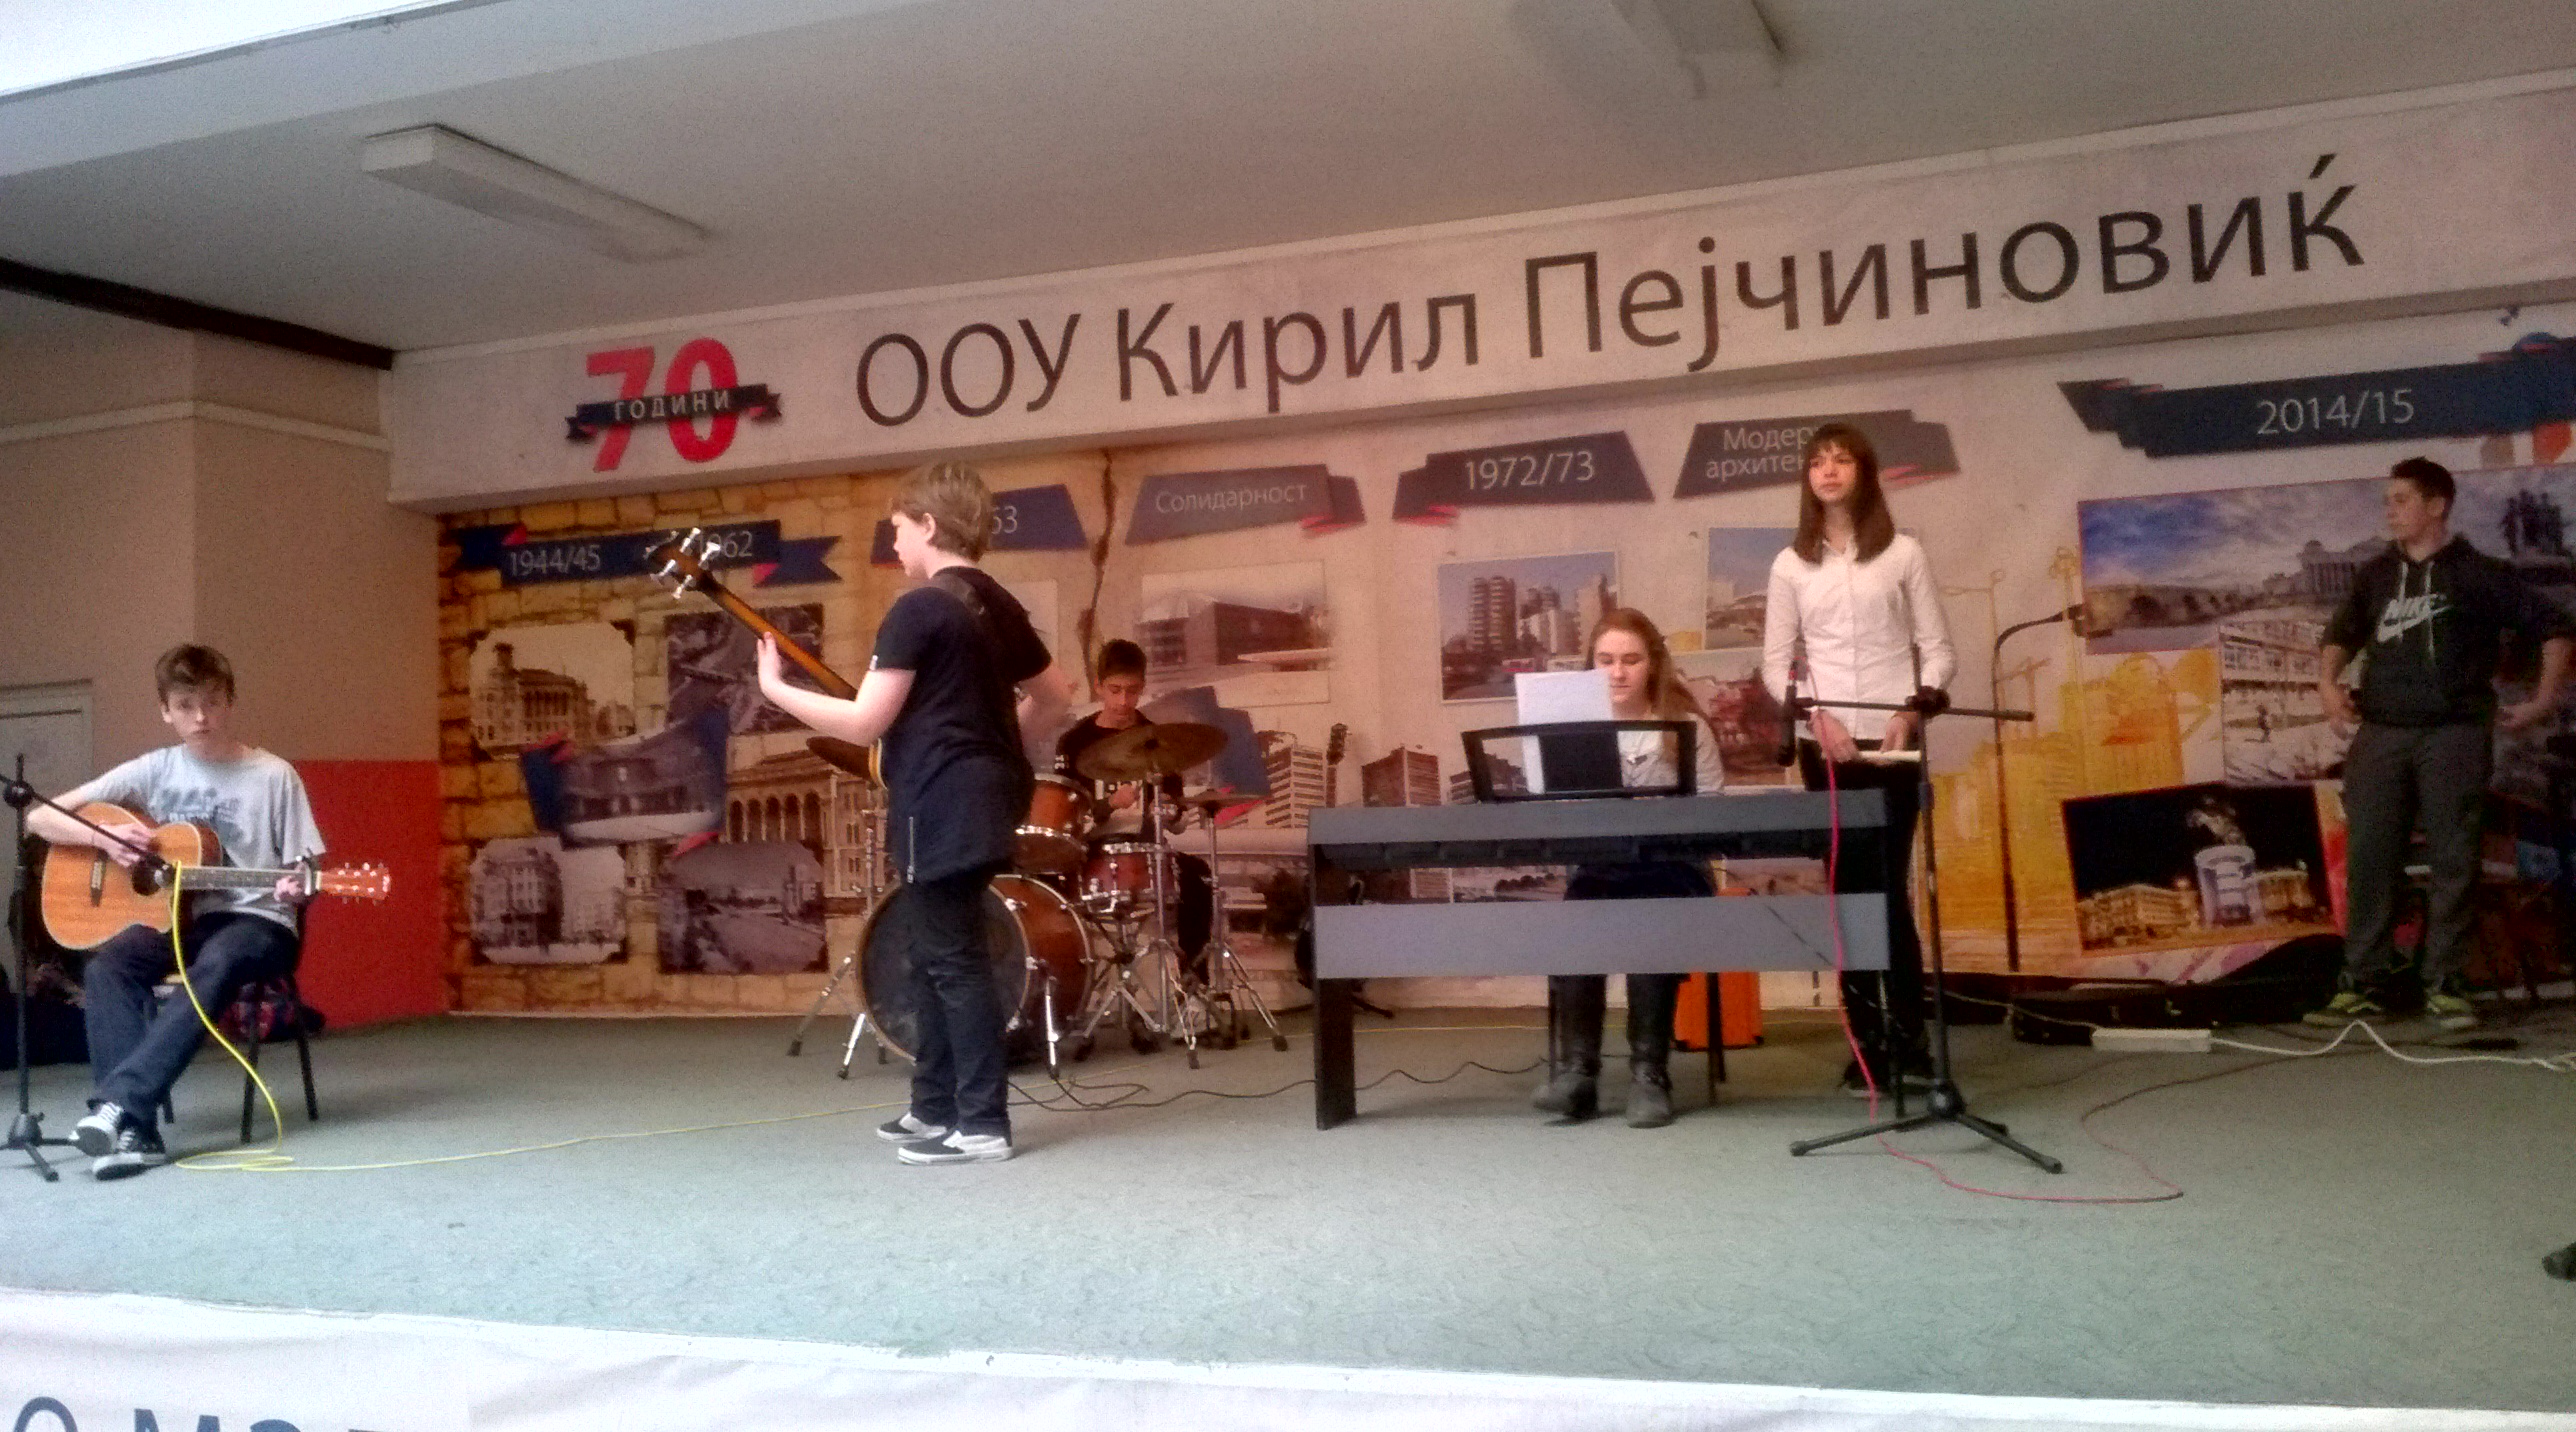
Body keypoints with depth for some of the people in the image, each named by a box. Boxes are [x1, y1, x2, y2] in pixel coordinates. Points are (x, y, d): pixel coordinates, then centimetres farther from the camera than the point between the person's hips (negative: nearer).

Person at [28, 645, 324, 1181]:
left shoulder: (274, 777, -1)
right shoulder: (154, 770, 6)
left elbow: (302, 870, 1)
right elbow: (40, 817, 8)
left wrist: (294, 889, -23)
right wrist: (104, 837, -11)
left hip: (257, 919, -3)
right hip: (179, 914, 3)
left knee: (212, 970, -37)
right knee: (106, 967, -28)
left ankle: (117, 1102, -45)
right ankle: (134, 1128, -36)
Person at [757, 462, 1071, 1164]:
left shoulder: (918, 609, -14)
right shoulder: (998, 605, 12)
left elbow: (864, 721, -16)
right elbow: (1054, 700, 19)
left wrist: (775, 688, -5)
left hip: (940, 807, -9)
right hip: (984, 798, 9)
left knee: (954, 962, -5)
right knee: (937, 955, 18)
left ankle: (983, 1124, -1)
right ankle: (936, 1107, 26)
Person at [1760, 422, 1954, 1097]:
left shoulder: (1904, 553, 5)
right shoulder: (1791, 564, 8)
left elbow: (1938, 649, 4)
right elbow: (1775, 662, 7)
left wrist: (1913, 710, -12)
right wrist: (1816, 714, -9)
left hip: (1893, 743, -1)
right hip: (1825, 746, 2)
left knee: (1890, 887, -3)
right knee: (1849, 890, 2)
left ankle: (1908, 1040, 7)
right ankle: (1869, 1046, 6)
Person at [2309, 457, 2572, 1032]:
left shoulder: (2479, 573, 1)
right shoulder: (2376, 574, 12)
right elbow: (2343, 633, 24)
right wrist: (2328, 682, 6)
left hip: (2455, 733, -3)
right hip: (2381, 733, 3)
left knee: (2452, 859, -1)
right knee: (2368, 857, 0)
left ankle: (2444, 983, 6)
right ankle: (2364, 981, 6)